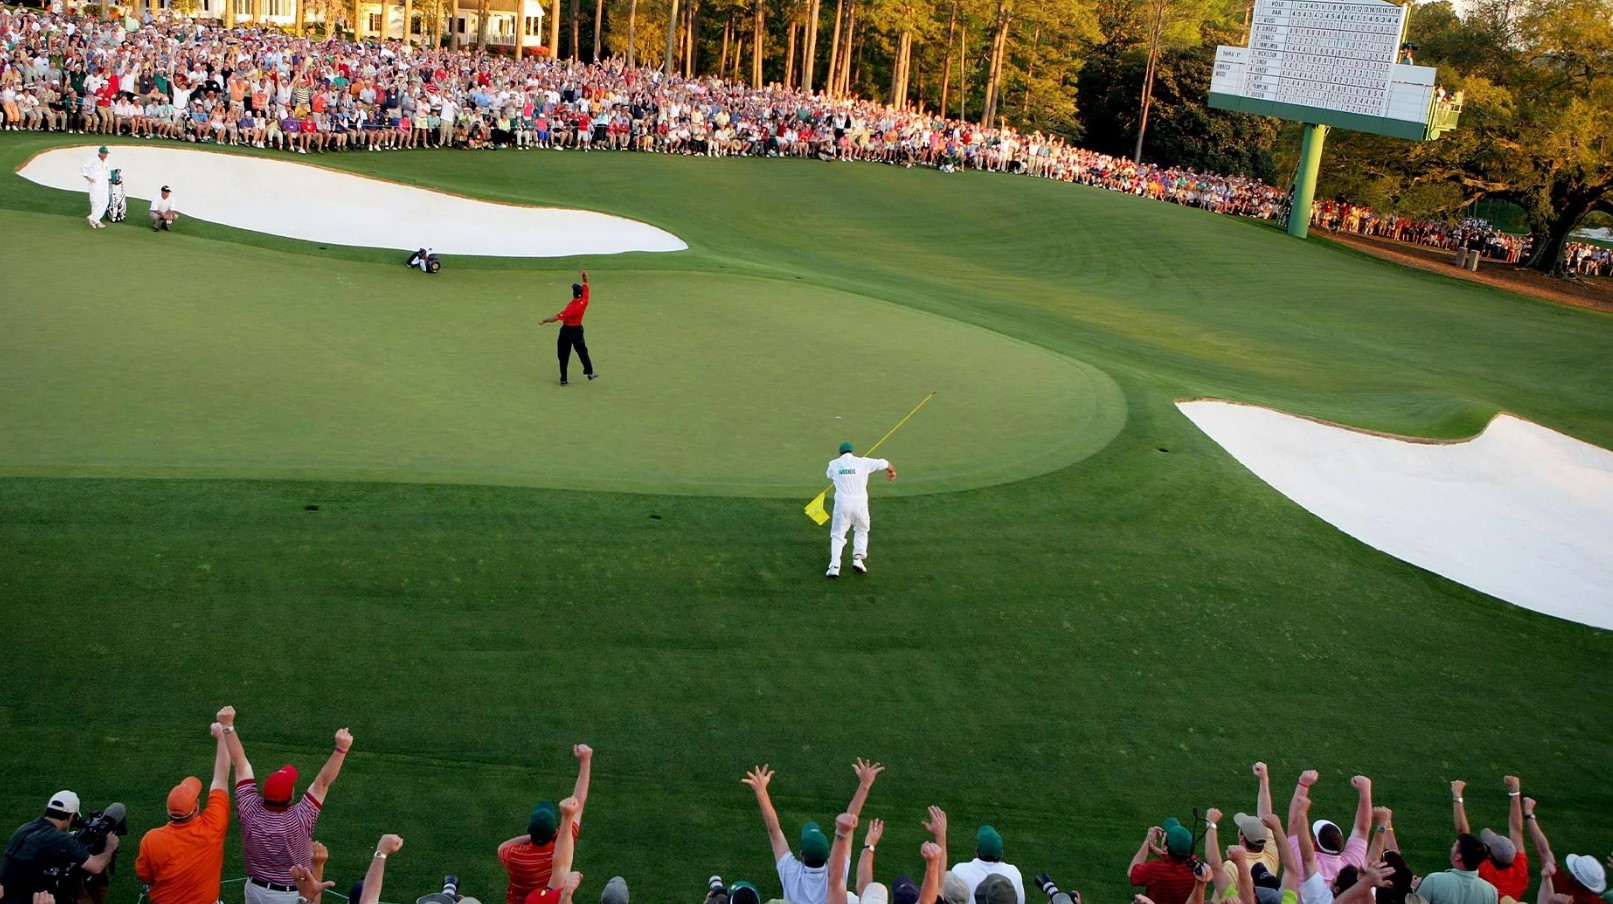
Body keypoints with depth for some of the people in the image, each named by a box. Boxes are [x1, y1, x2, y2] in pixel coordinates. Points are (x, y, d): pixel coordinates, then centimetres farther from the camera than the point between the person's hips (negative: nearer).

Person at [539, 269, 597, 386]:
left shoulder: (572, 307, -28)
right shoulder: (584, 299, -12)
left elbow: (557, 317, -28)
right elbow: (585, 284, -1)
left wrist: (544, 321, -20)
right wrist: (585, 274, -17)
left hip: (567, 330, -5)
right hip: (578, 329, 5)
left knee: (563, 355, 4)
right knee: (582, 351, 20)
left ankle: (563, 379, 7)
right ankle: (589, 373, 30)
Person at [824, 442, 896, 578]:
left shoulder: (834, 464, 5)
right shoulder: (863, 462, 1)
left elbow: (829, 475, 29)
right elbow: (885, 464, 11)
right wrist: (892, 471, 34)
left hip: (842, 504, 0)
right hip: (860, 504, 0)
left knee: (837, 536, 10)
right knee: (862, 531, 23)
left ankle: (834, 567, -5)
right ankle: (858, 558, 6)